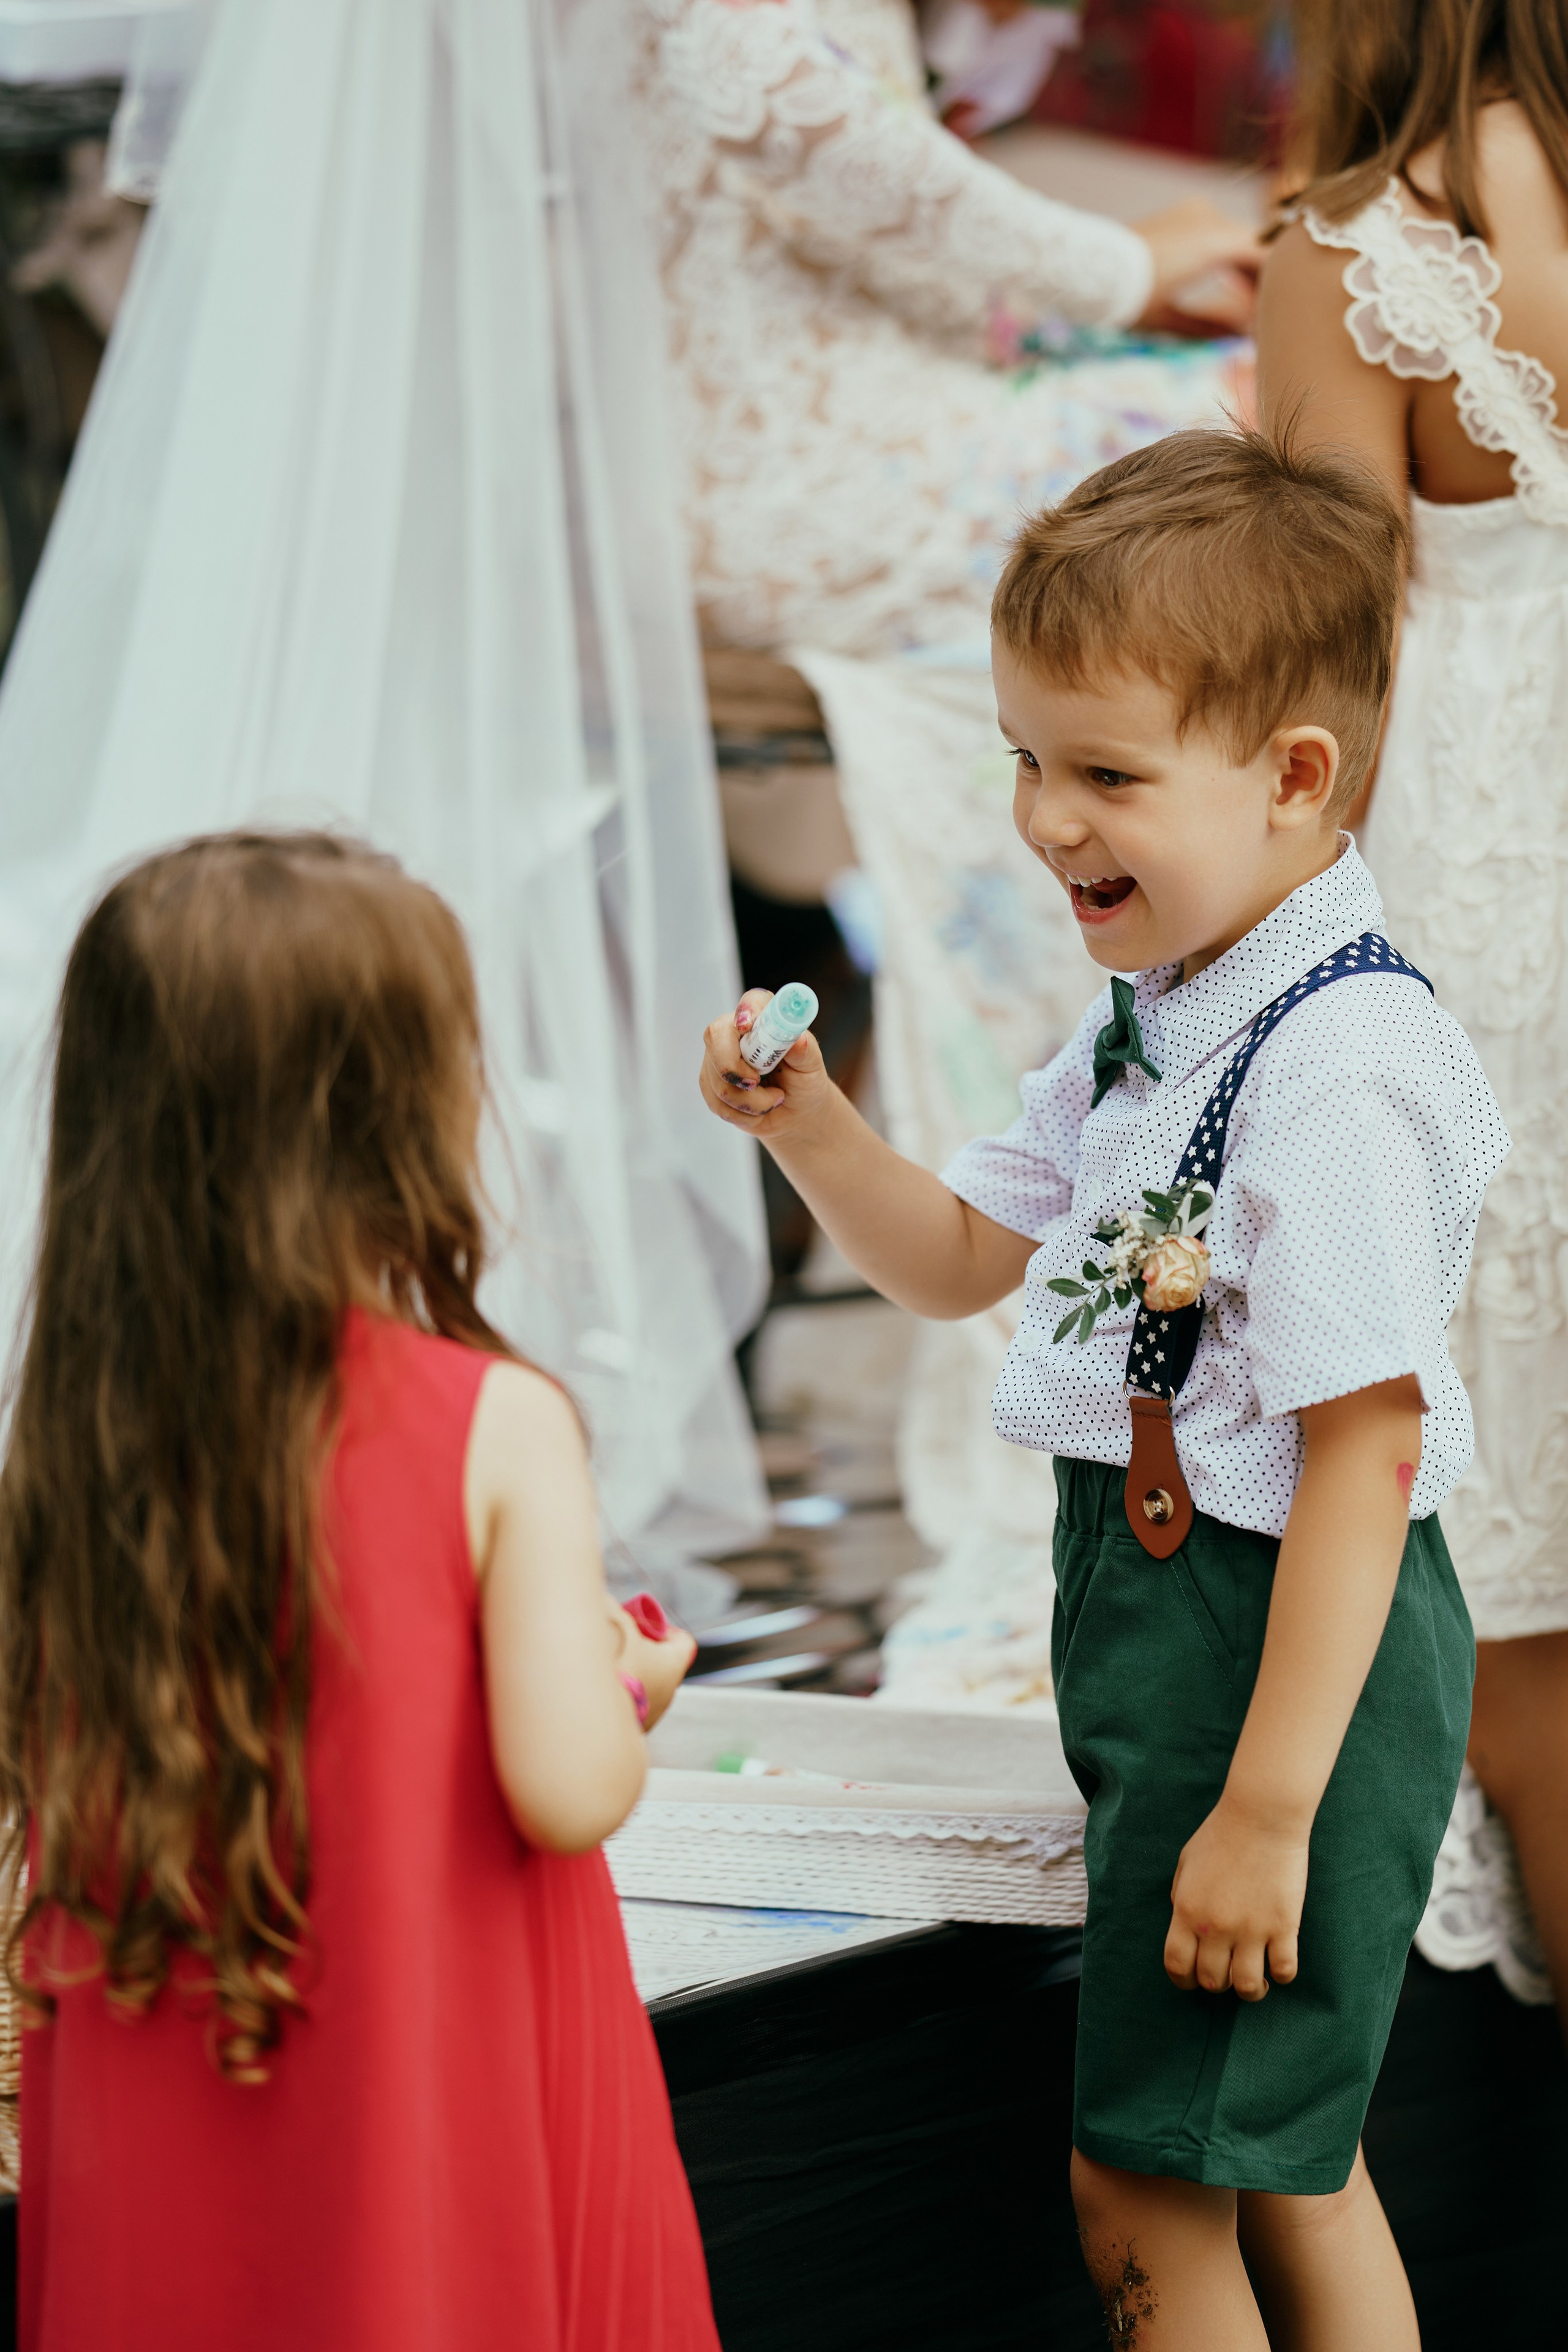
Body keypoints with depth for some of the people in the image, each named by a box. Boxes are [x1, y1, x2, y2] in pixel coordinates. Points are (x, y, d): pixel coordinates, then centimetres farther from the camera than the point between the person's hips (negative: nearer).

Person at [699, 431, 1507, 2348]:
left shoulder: (1336, 1072, -23)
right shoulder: (1157, 1021, 7)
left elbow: (1367, 1447, -25)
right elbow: (965, 1255, 21)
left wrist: (1266, 1809, -24)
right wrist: (812, 1131, 2)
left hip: (1289, 1650, -10)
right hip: (1161, 1613, 10)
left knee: (1145, 2189, 0)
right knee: (1281, 2162, 21)